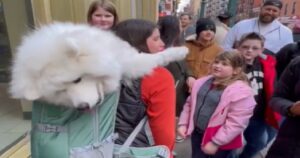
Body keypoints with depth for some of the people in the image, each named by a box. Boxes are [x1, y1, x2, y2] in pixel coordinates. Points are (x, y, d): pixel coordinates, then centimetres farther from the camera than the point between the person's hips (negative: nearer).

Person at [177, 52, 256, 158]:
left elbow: (236, 123, -23)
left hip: (221, 142, -5)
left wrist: (215, 142, -21)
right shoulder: (202, 82, 1)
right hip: (197, 133, 6)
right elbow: (189, 104, 10)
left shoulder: (241, 91, -21)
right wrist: (183, 124, 2)